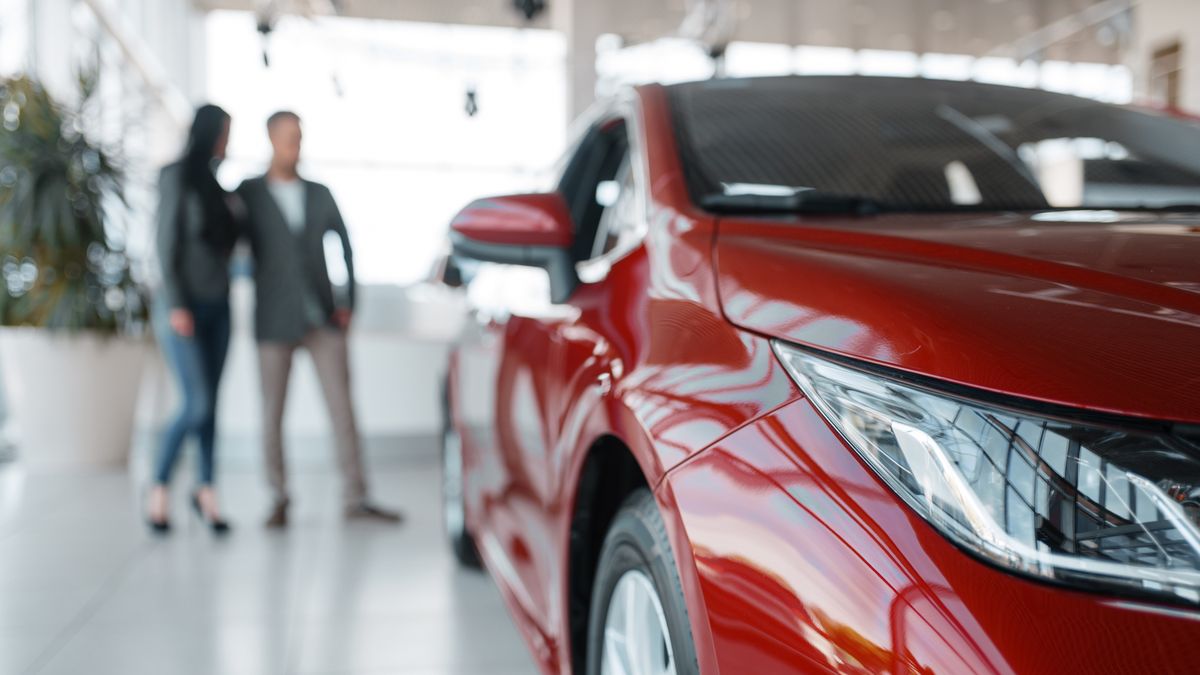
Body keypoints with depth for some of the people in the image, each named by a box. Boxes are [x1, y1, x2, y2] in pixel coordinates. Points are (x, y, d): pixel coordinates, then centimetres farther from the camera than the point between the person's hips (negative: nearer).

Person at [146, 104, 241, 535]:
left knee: (209, 404, 6)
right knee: (197, 405, -11)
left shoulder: (214, 184, 14)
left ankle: (206, 489, 16)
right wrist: (176, 305, -16)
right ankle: (159, 490, 5)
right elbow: (166, 244, -11)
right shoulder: (177, 176, -5)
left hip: (217, 306, 6)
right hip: (183, 307, -6)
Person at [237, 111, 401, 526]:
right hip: (274, 322, -2)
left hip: (323, 319, 2)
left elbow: (345, 246, 13)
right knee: (273, 411, 4)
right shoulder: (247, 195, 1)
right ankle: (279, 499, 20)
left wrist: (347, 300, 6)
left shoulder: (320, 194, 10)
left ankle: (355, 498, 3)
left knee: (342, 407, -1)